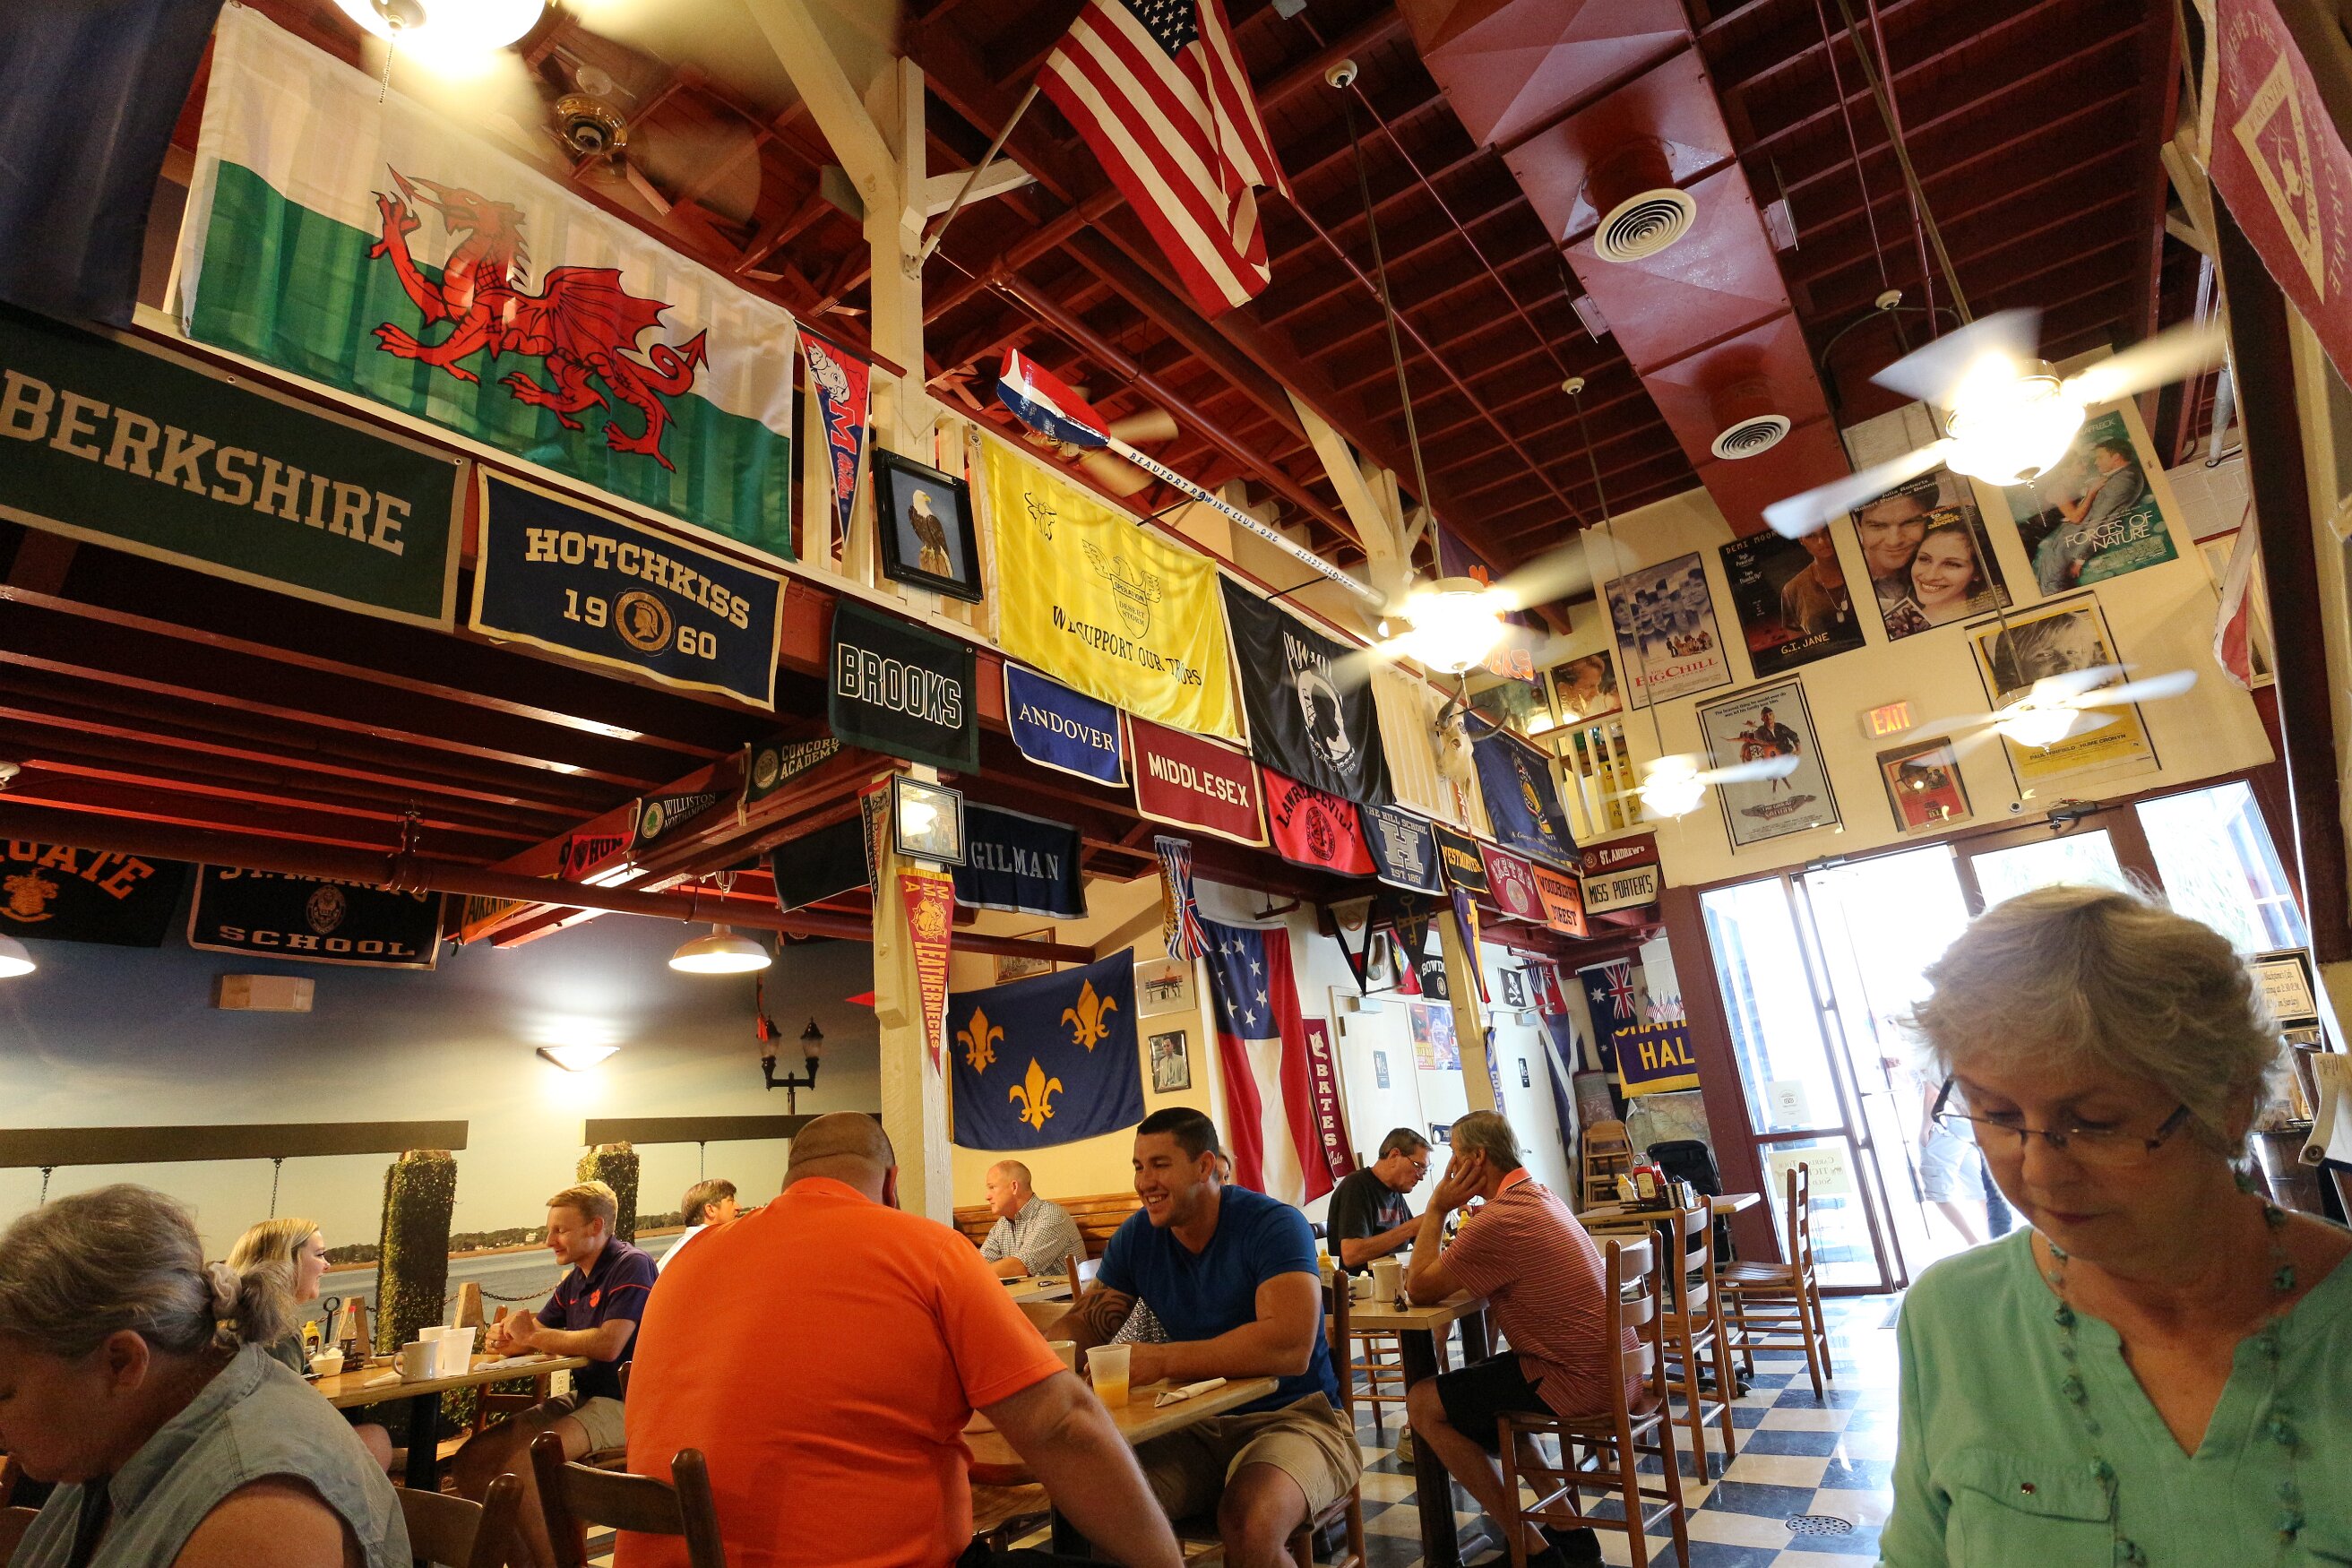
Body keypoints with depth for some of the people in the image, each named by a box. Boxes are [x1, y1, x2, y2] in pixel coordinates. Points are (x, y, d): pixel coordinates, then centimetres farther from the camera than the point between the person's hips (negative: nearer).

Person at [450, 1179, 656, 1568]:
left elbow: (608, 1344, -24)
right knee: (471, 1459, 1)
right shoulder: (574, 1280, 14)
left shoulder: (631, 1266, -15)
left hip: (621, 1404, -9)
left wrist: (534, 1335, -11)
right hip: (581, 1398, 9)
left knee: (518, 1467, -25)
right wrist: (506, 1335, -6)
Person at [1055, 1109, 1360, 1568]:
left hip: (1292, 1418, -4)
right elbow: (1085, 1322, 9)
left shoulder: (1275, 1225, -17)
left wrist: (1161, 1361, -32)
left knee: (1249, 1523, -34)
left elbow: (1291, 1347, -31)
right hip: (1198, 1427, 4)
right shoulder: (1137, 1236, 2)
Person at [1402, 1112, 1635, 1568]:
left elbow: (1420, 1290, -13)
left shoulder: (1499, 1219, -22)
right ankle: (1568, 1527, 24)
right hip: (1613, 1369, 10)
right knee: (1482, 1388, 26)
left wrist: (1437, 1207, -7)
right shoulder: (1541, 1195, 9)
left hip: (1579, 1378, -10)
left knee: (1423, 1403, -1)